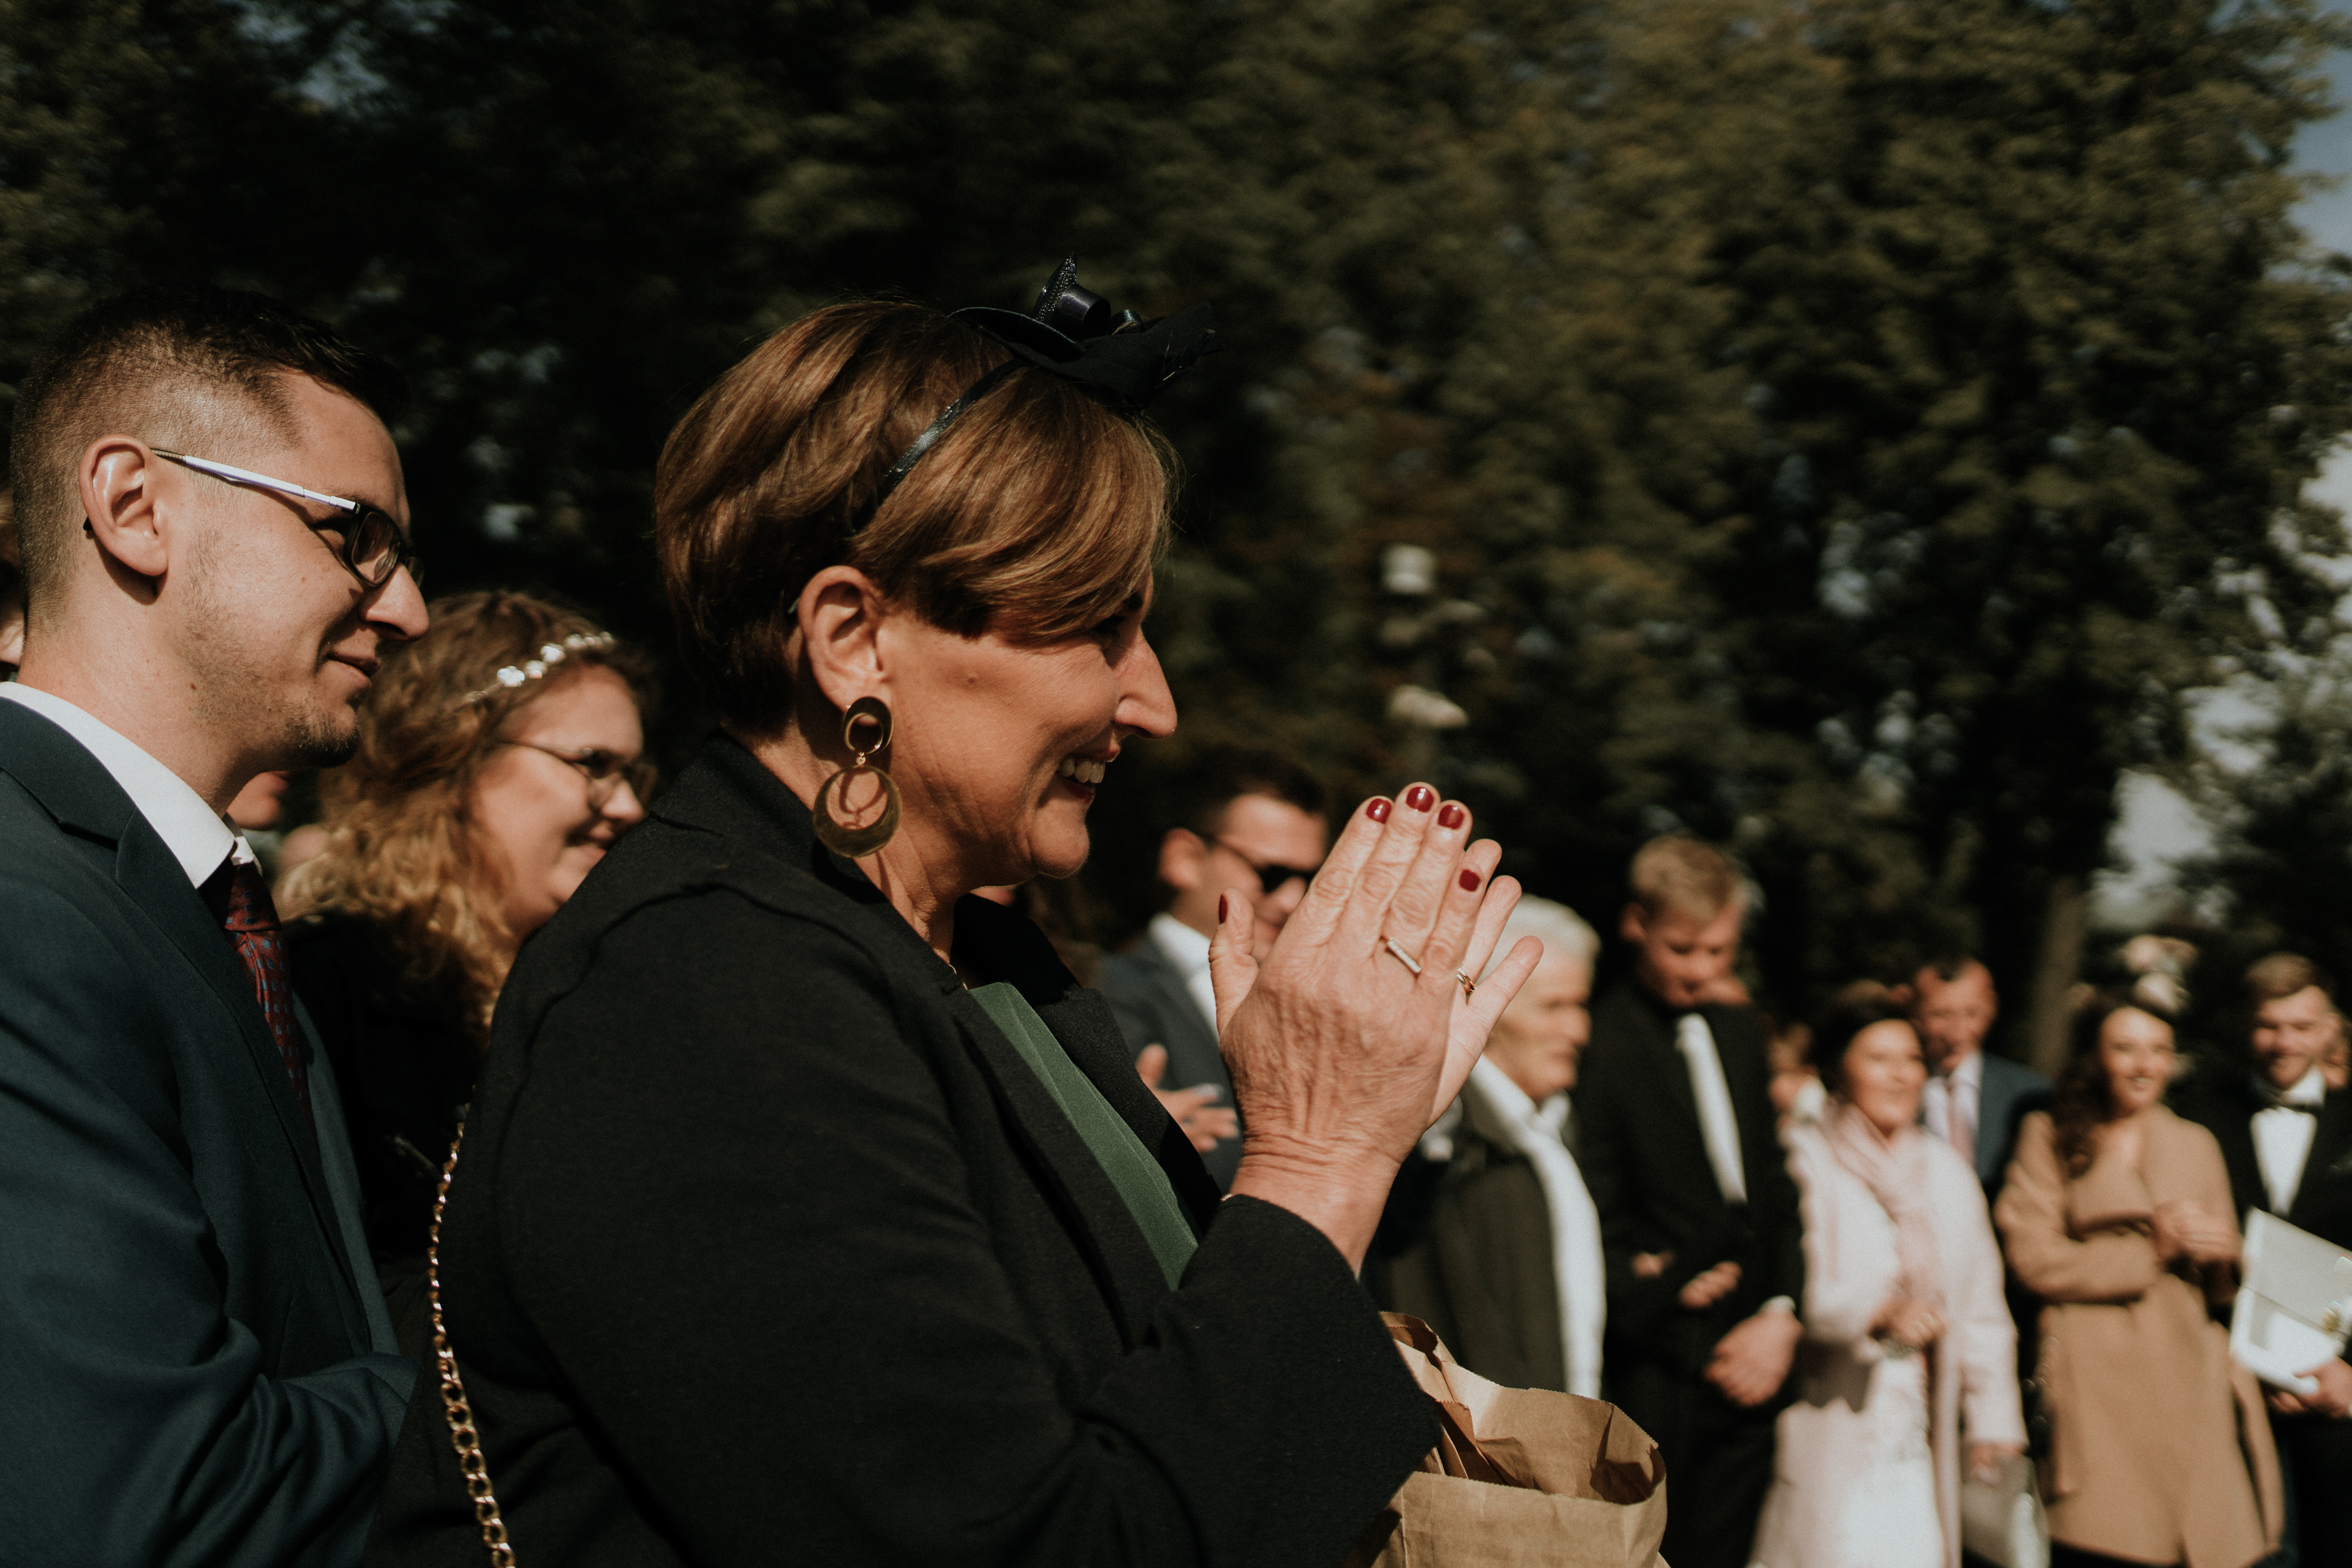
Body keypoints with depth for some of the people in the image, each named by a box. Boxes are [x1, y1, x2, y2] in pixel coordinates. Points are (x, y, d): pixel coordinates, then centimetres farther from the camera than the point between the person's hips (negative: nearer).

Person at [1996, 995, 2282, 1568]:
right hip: (2095, 1385, -3)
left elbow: (2223, 1289, 19)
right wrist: (2151, 1248, -5)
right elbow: (2034, 1259, -3)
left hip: (2187, 1378, 3)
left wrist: (2218, 1257, -3)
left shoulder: (2197, 1144, 18)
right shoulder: (2050, 1136, 8)